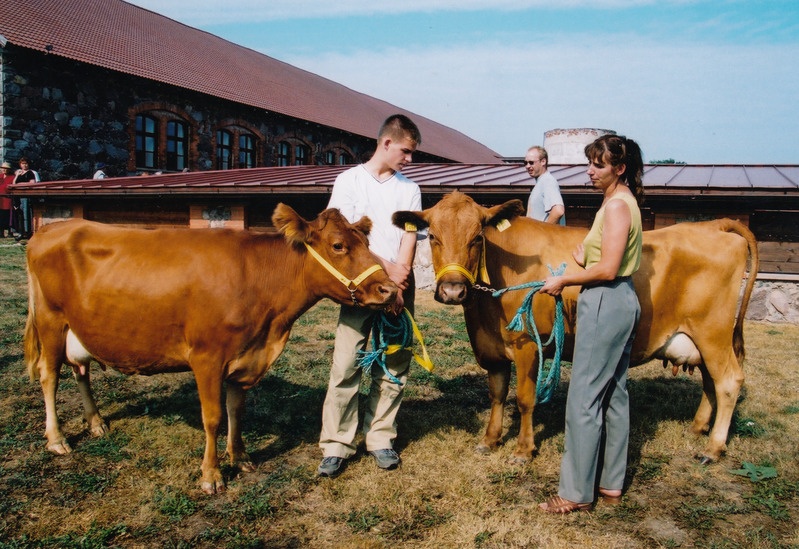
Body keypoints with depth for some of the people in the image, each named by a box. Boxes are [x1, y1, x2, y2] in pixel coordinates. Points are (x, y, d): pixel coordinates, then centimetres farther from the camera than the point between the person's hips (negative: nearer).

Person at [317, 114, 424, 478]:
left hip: (399, 285, 3)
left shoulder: (409, 189, 12)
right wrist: (386, 268, -8)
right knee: (346, 363, -5)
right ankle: (336, 444, 4)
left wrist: (398, 282, -10)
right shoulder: (349, 180, 4)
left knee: (394, 365, 4)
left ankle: (380, 438, 16)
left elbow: (409, 238, 3)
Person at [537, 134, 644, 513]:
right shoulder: (622, 201, 14)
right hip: (622, 302, 11)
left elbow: (607, 269, -21)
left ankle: (576, 493, 7)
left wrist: (563, 280, -11)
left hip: (605, 304, -11)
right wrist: (586, 258, 2)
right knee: (614, 395, 15)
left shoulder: (616, 205, -16)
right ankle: (611, 484, 27)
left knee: (584, 399, -3)